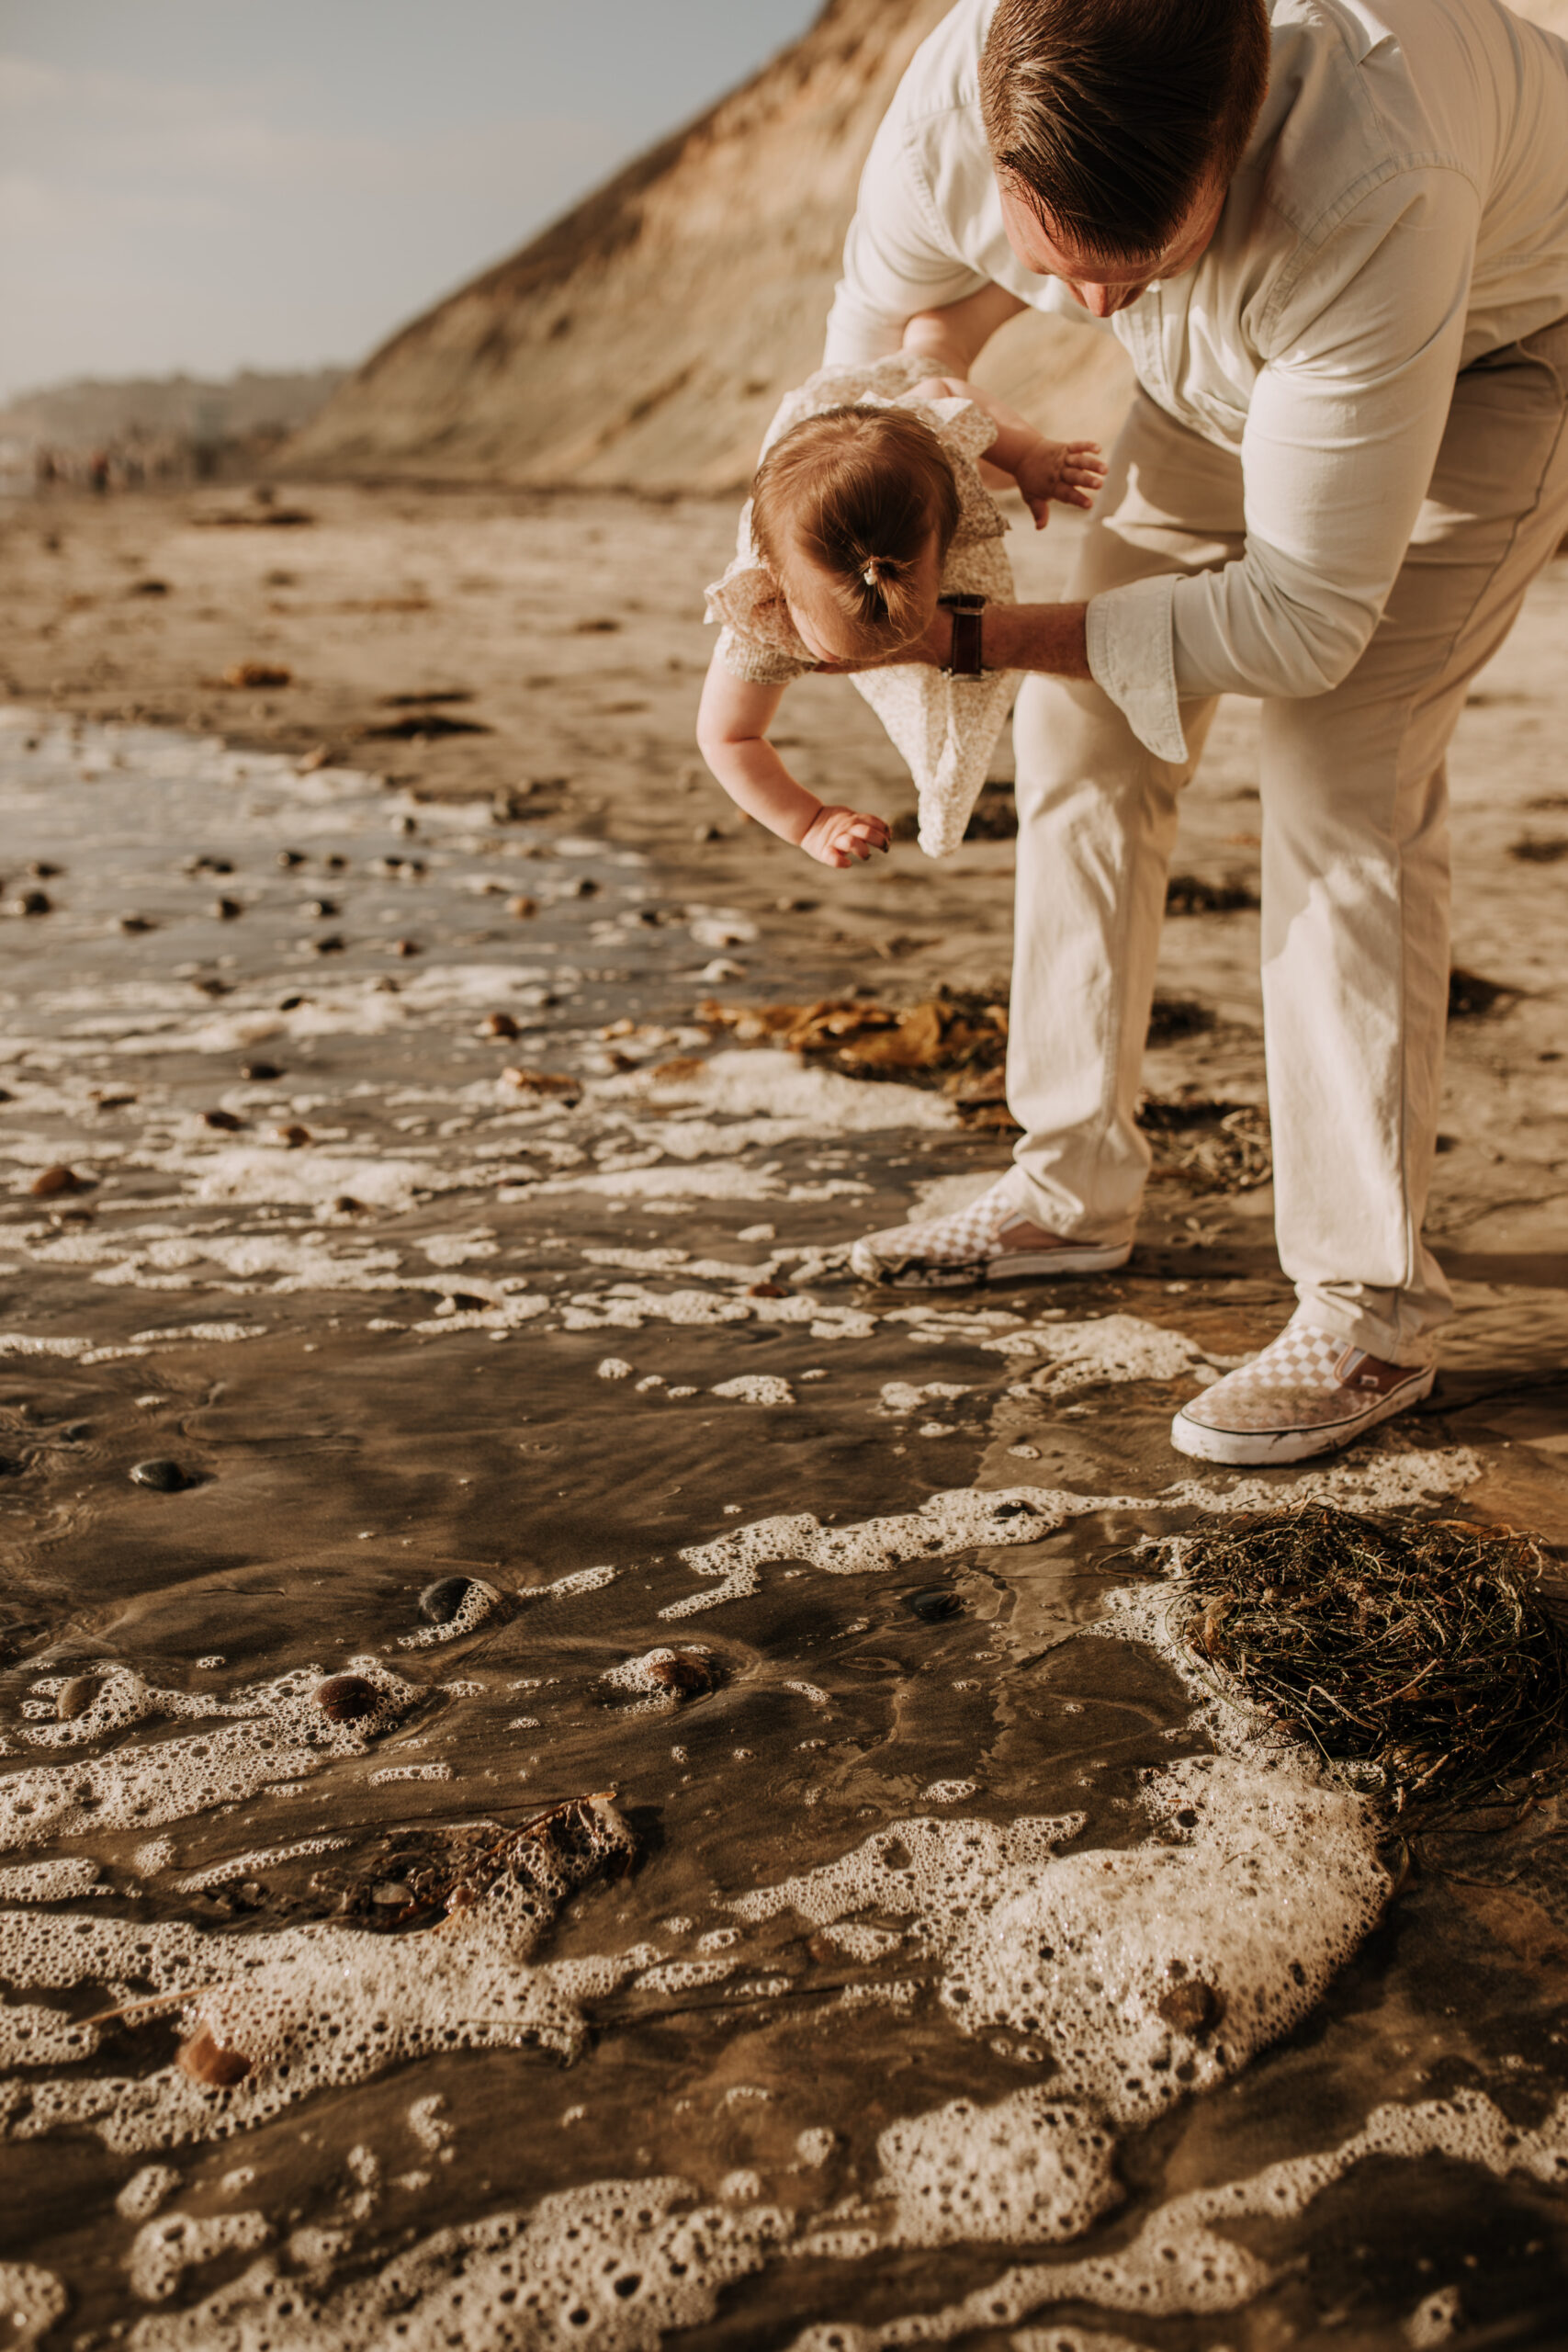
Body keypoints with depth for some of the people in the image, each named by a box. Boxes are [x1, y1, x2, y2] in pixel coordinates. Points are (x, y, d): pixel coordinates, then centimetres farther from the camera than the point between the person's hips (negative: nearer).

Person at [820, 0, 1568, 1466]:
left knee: (1344, 758, -21)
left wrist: (985, 636, -31)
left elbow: (1301, 618, -36)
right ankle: (1073, 1189, 14)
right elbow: (885, 330, -3)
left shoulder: (1366, 192, -46)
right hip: (1237, 370, 6)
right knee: (1085, 720, 0)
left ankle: (1370, 1313, -14)